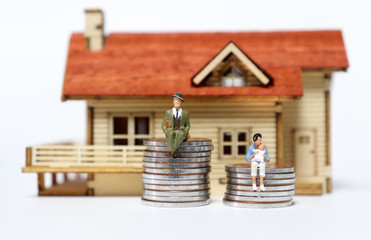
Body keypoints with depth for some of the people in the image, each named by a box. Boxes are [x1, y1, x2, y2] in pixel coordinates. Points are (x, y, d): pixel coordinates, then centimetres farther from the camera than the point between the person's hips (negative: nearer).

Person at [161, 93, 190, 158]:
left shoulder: (185, 113, 10)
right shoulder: (168, 112, 10)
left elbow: (188, 125, 15)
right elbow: (163, 125, 12)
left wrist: (184, 132, -7)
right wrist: (167, 133, -9)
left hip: (181, 133, 0)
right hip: (171, 132, 1)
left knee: (180, 134, -41)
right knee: (171, 134, -40)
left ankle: (170, 152, -53)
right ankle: (171, 152, -57)